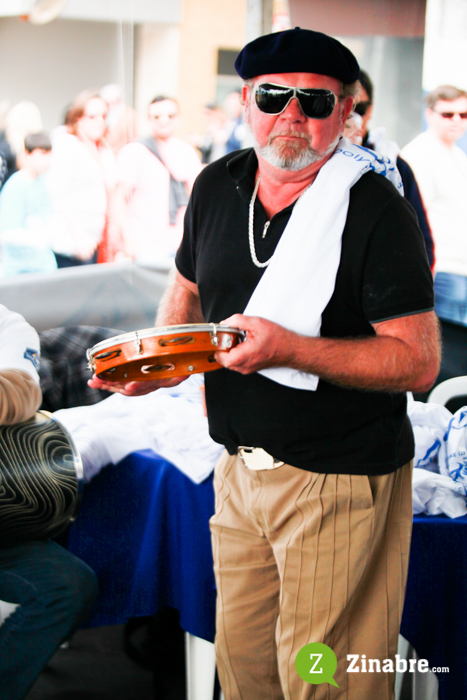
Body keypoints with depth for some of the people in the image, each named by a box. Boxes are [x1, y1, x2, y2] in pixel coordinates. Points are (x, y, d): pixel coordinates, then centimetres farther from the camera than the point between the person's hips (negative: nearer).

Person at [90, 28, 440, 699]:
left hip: (341, 481, -6)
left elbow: (420, 361, -18)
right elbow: (187, 292, 20)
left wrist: (290, 349, -28)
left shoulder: (377, 210, -16)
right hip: (239, 466, 6)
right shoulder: (216, 187, 4)